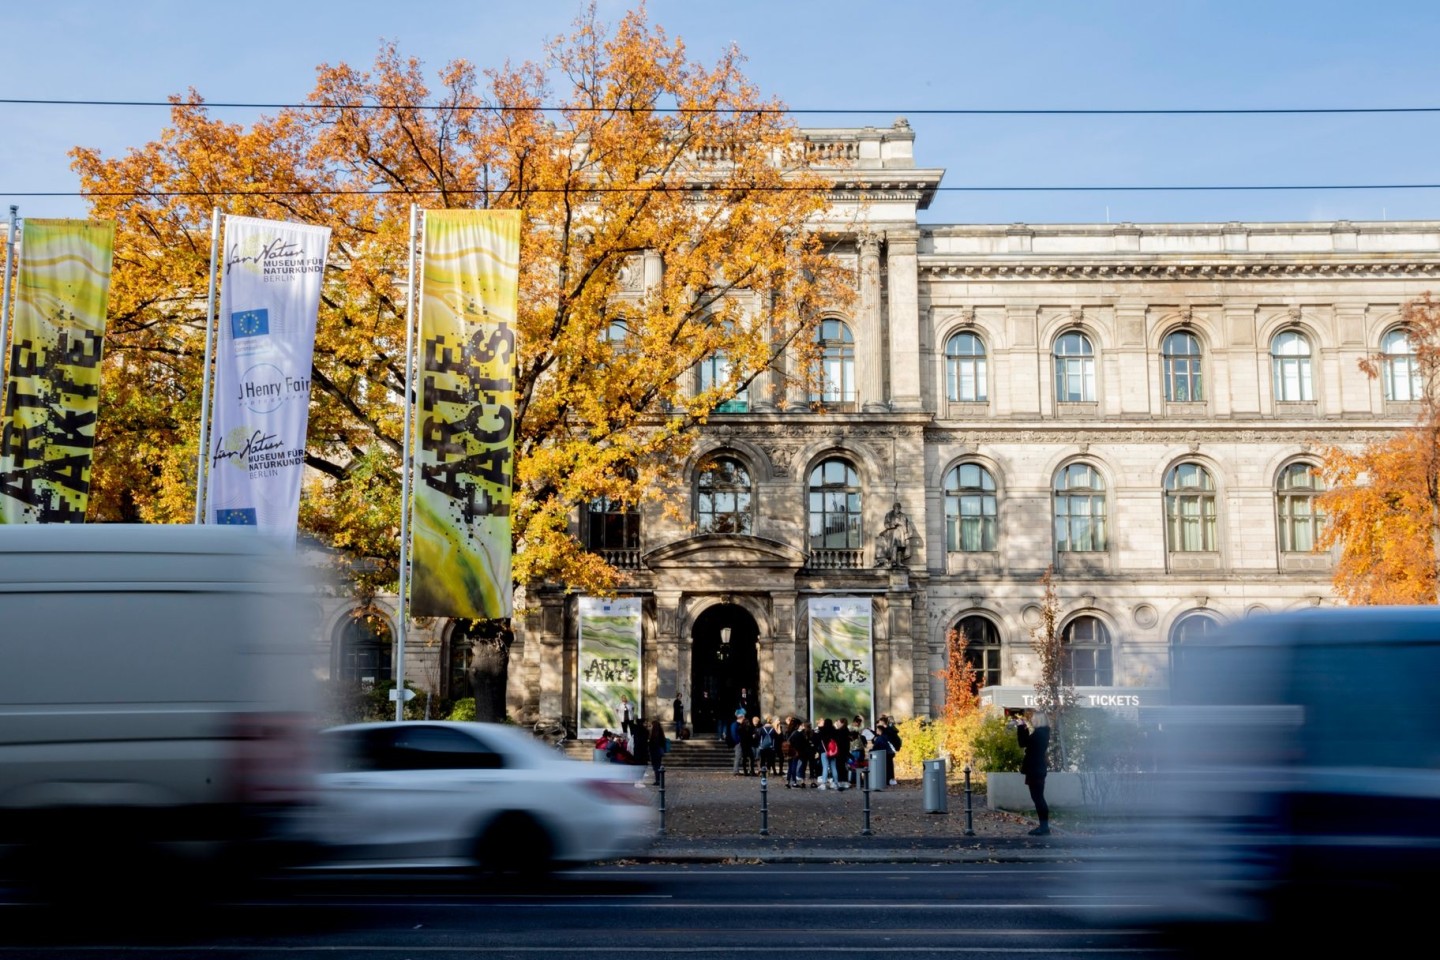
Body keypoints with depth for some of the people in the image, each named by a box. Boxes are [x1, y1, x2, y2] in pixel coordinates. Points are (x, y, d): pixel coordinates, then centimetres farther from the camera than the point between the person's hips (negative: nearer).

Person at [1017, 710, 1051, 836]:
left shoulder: (1039, 733, -17)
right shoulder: (1042, 732, 12)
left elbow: (1023, 743, -18)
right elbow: (1028, 742, 21)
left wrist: (1021, 726, -10)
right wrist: (1023, 727, 14)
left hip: (1035, 770, -10)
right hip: (1037, 769, 10)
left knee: (1038, 797, -7)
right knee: (1038, 797, 12)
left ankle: (1044, 827, -6)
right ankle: (1043, 826, 14)